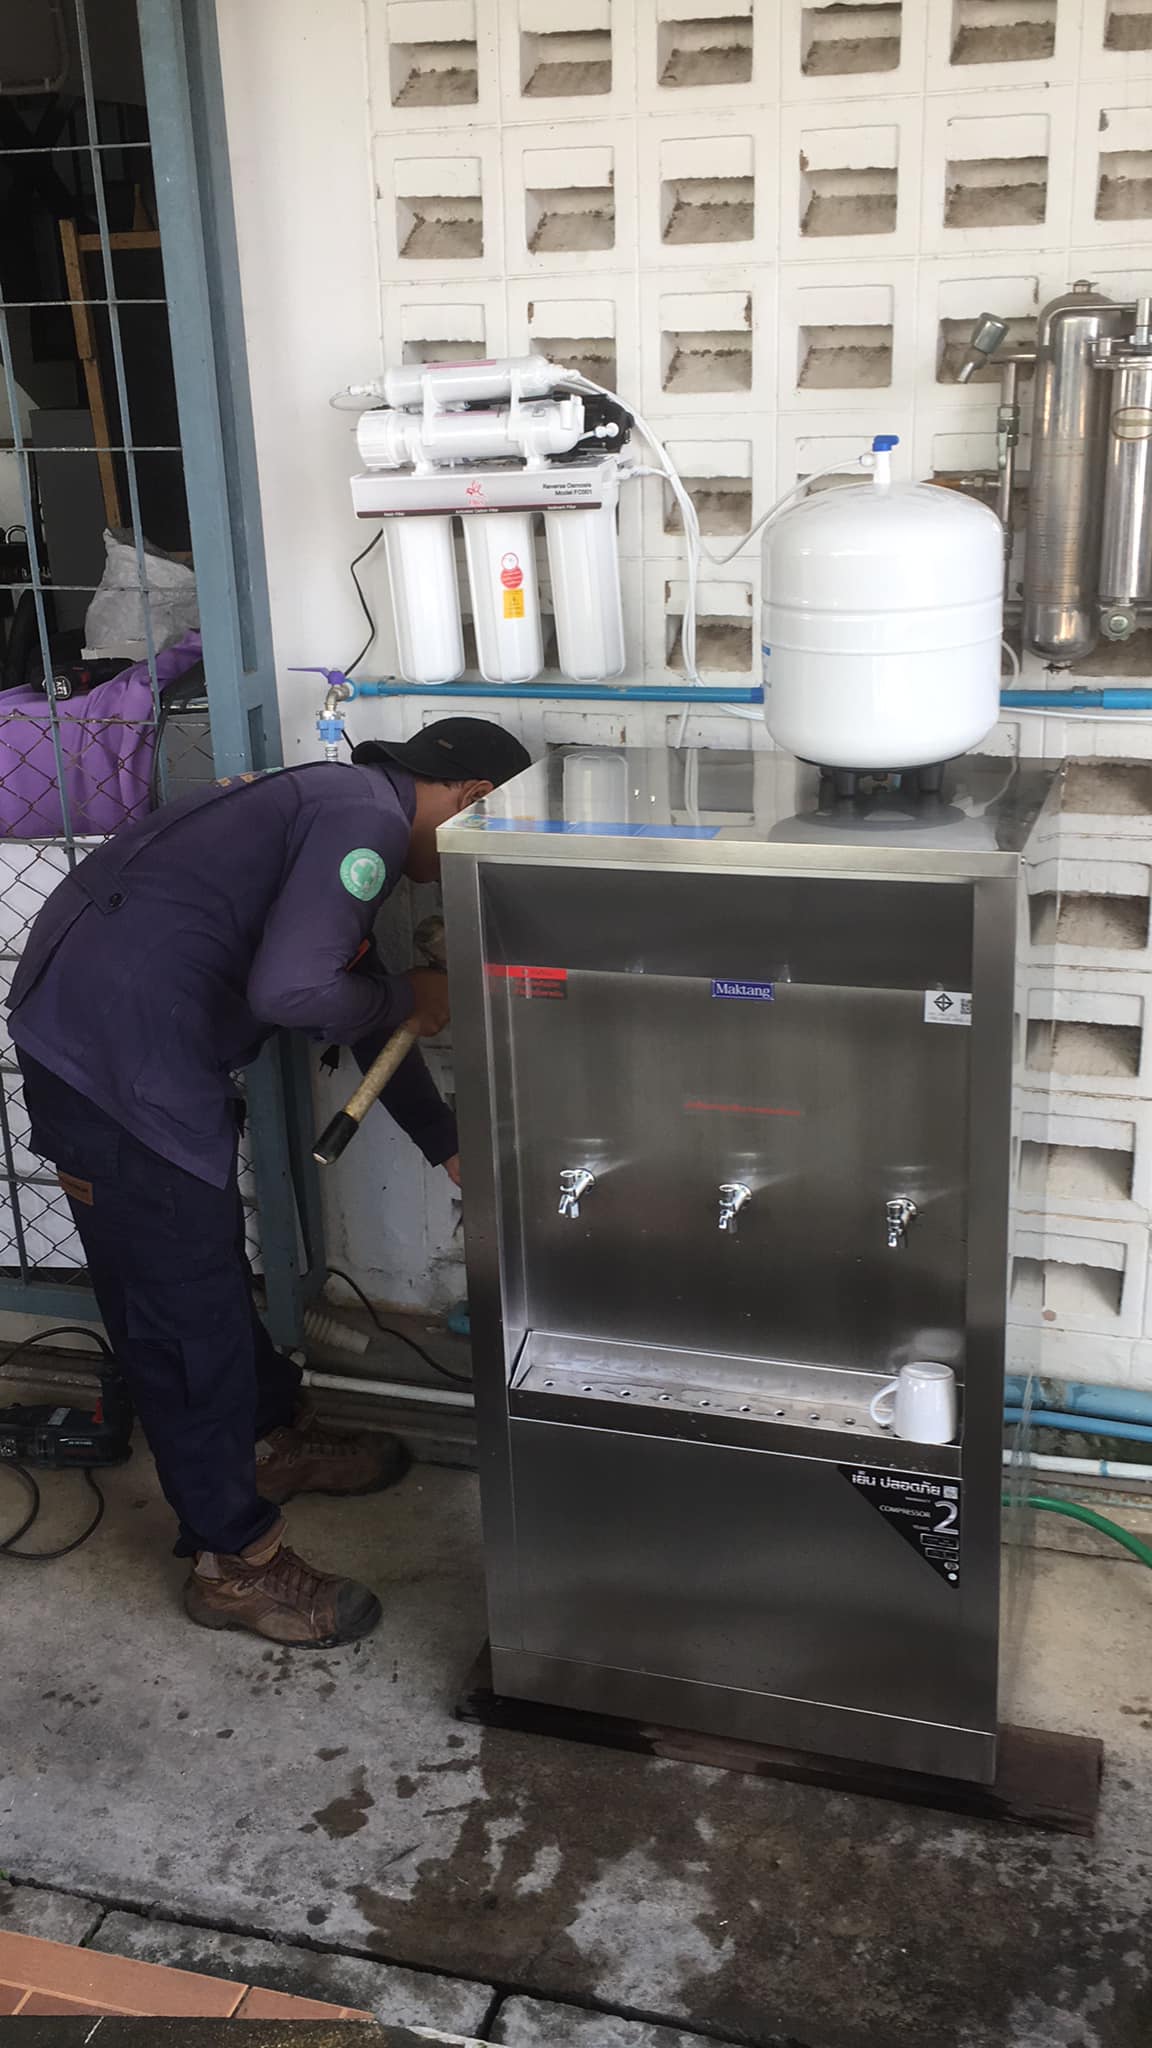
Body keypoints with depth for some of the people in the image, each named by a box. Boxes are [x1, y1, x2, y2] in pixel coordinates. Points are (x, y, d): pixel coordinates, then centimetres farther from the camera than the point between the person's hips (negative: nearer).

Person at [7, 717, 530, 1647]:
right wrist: (405, 999, -8)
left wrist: (448, 1146, 32)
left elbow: (369, 1015, 26)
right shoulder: (366, 818, -15)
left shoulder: (342, 804, 17)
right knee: (184, 1301, 2)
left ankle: (276, 1438, 45)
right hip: (114, 1053, -10)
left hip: (124, 1035, 10)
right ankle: (233, 1560, 17)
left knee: (208, 1261, 25)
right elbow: (291, 989, -29)